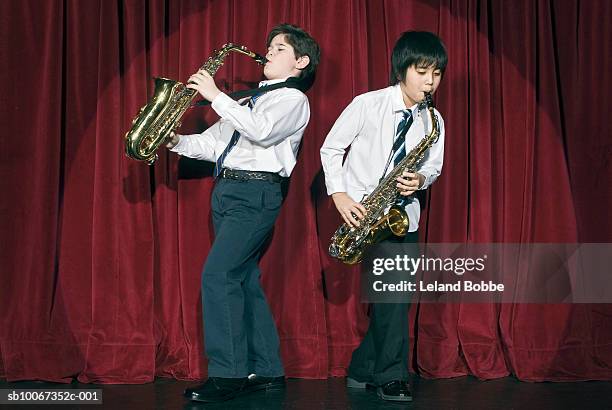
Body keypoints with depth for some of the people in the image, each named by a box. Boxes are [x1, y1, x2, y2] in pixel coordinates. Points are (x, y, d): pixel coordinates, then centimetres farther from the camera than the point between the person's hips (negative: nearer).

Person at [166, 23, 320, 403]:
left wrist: (216, 95, -19)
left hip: (256, 193, -9)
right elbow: (214, 142, 19)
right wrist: (178, 141, 2)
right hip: (227, 191, 9)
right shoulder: (249, 101, 24)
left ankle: (227, 373, -14)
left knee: (218, 275, -17)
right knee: (244, 280, 8)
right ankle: (267, 370, 14)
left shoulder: (293, 99, -2)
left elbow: (261, 130, -21)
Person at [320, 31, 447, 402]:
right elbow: (331, 148, -3)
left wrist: (420, 179, -15)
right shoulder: (367, 105, -10)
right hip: (363, 208, -5)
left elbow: (433, 166, 9)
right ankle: (392, 377, -8)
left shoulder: (433, 120, 1)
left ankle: (363, 371, 19)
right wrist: (339, 193, -12)